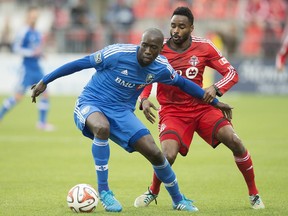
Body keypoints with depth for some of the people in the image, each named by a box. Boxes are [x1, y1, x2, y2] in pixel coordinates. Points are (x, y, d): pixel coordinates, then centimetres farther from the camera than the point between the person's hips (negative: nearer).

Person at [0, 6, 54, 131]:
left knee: (45, 95, 1)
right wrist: (32, 53, -21)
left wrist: (41, 53, 6)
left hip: (37, 68, 7)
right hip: (27, 68, -7)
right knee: (19, 96, -7)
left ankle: (42, 123, 7)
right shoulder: (24, 32, -11)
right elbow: (16, 48, -15)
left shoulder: (37, 34, 12)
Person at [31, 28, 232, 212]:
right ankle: (104, 191, -28)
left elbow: (182, 83, 15)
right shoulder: (118, 53, -21)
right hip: (90, 104, -4)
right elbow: (81, 63, -12)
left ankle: (178, 200, 20)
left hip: (122, 112, 4)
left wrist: (214, 101, 19)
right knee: (102, 127, -40)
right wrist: (45, 81, -11)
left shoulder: (161, 67, -6)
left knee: (155, 153, -6)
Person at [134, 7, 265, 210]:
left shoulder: (204, 47, -6)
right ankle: (153, 192, 7)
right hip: (172, 112, -2)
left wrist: (216, 89, -22)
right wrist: (144, 100, -19)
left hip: (201, 107, 2)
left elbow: (231, 73, -2)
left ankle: (254, 194, 2)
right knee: (168, 156, -26)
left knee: (235, 141, -17)